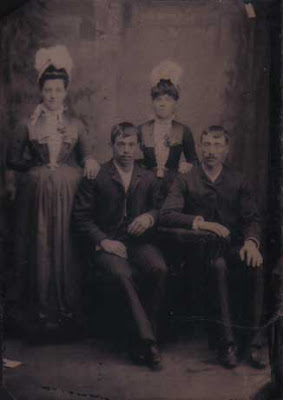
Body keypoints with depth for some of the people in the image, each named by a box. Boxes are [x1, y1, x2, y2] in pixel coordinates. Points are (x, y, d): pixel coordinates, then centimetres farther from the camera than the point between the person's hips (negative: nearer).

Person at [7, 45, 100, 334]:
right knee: (39, 248, 2)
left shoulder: (76, 125, 9)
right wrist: (38, 164, -6)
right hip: (37, 195, -1)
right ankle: (42, 310, 14)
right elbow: (13, 160, 5)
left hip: (68, 194, 1)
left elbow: (87, 156, 10)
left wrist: (89, 162, -12)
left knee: (66, 246, 2)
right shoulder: (29, 124, 5)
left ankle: (68, 308, 14)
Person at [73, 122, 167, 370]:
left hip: (139, 242, 3)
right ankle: (148, 340, -28)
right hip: (107, 243, -2)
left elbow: (158, 209, 19)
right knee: (122, 273, -35)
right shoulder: (96, 176, 5)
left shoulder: (148, 178, 16)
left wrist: (150, 217, -6)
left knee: (159, 268, -29)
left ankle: (140, 340, -17)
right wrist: (102, 240, -12)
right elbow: (81, 216, 2)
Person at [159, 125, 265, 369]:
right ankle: (226, 341, -30)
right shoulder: (186, 181, 8)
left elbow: (252, 218, 6)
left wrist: (252, 241, -16)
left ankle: (254, 340, -24)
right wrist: (200, 223, -18)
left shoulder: (239, 182, 15)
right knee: (218, 265, -35)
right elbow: (167, 215, -5)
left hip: (233, 246, 2)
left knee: (255, 264, -30)